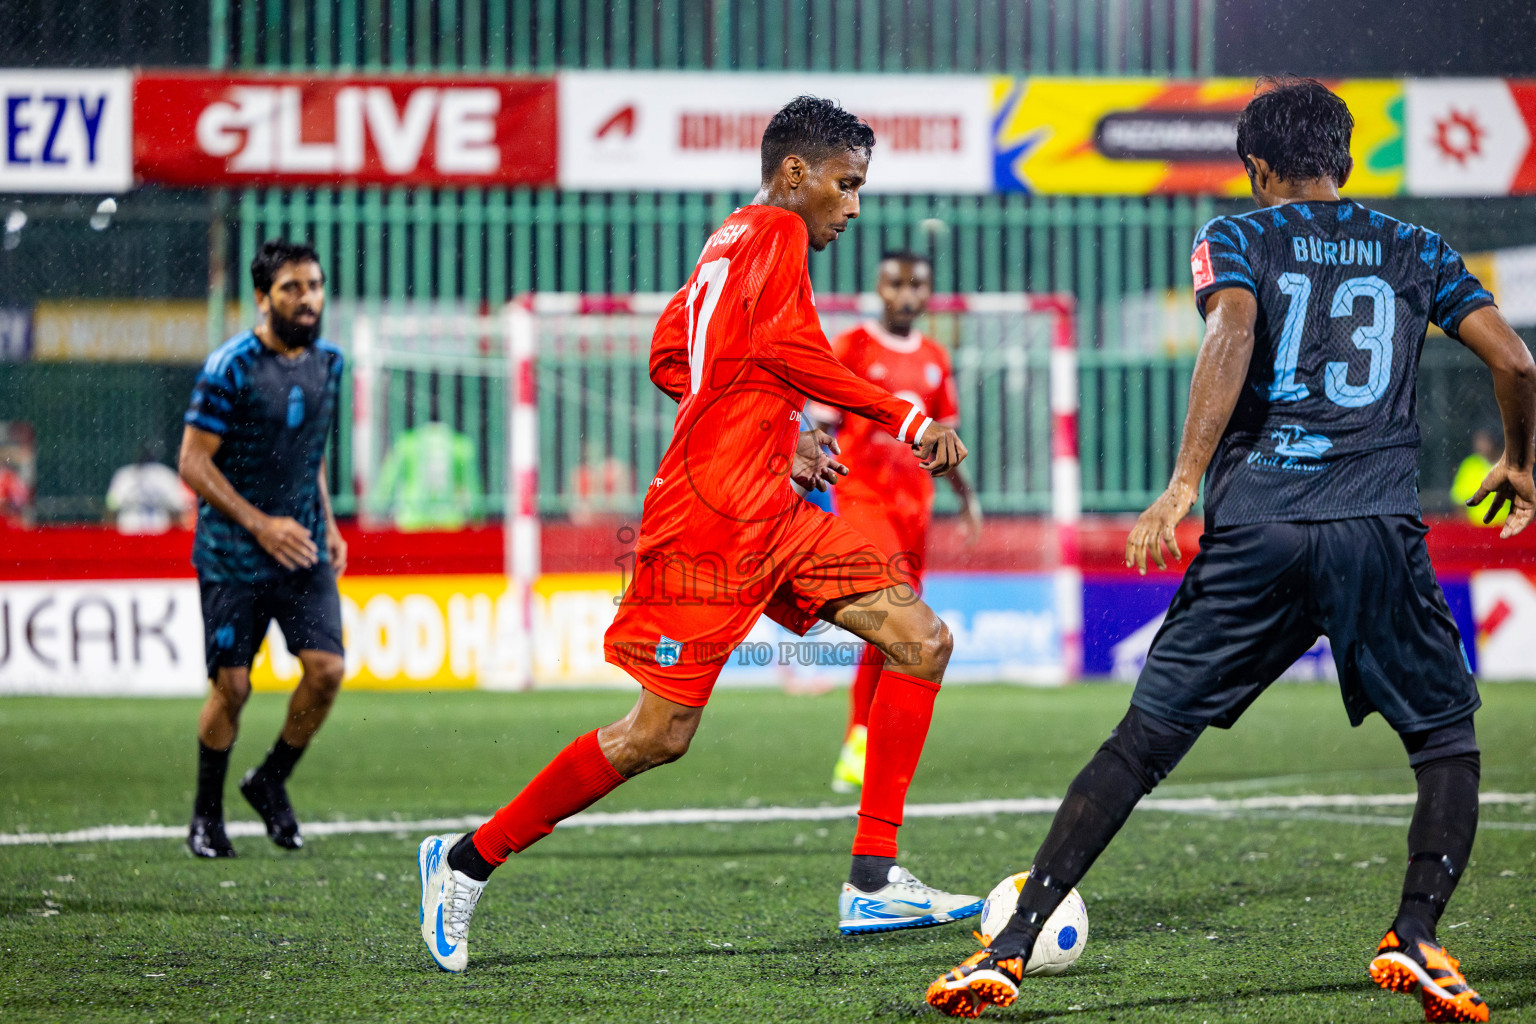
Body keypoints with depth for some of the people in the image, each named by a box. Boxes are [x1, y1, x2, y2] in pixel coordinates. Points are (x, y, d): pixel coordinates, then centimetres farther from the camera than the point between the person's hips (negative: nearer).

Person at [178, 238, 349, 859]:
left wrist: (328, 526, 11)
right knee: (232, 686, -2)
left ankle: (271, 783, 12)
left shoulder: (327, 361, 6)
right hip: (232, 554, -5)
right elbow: (193, 463, -14)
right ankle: (207, 815, 18)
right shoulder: (231, 367, -14)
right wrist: (261, 525, -19)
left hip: (303, 550, 5)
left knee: (326, 666, -10)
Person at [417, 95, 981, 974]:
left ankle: (875, 882, -5)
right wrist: (906, 419, -17)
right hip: (712, 520, -10)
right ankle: (469, 860, 11)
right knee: (660, 734, -5)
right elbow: (788, 351, -21)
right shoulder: (776, 232, -7)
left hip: (771, 513, 10)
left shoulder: (732, 243, 20)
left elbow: (671, 357, 25)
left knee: (924, 642, -2)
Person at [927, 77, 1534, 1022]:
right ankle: (1415, 939, -6)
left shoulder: (1236, 239, 11)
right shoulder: (1417, 252, 17)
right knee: (1448, 741, 15)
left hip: (1254, 528, 0)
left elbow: (1234, 331, -10)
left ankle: (1011, 947, 0)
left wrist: (1183, 484, -15)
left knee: (1142, 741, 4)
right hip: (1380, 529, 0)